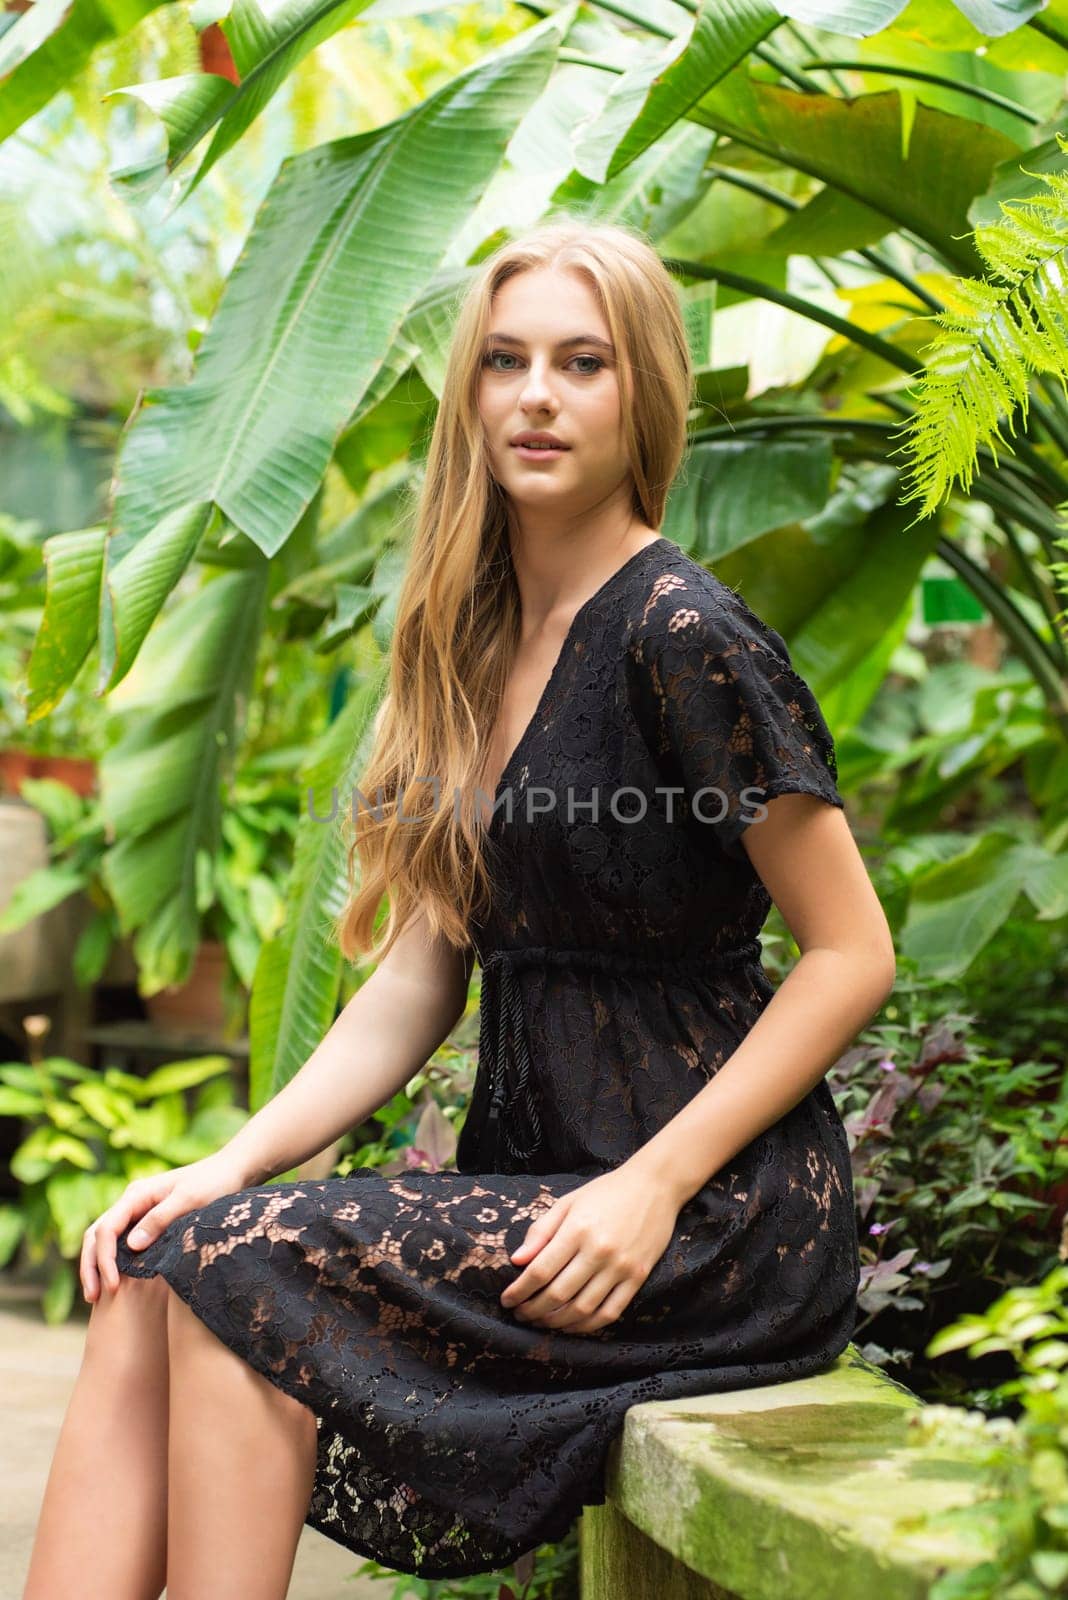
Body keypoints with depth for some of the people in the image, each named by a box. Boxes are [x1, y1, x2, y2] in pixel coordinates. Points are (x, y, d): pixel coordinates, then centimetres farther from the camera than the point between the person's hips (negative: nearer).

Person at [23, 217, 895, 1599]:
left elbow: (853, 953, -11)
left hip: (718, 1223, -7)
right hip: (530, 1178, 7)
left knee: (238, 1273, -21)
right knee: (148, 1285, -14)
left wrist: (652, 1191, -17)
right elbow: (417, 982, 9)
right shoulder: (473, 646, 11)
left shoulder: (682, 634, -12)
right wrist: (234, 1163, -4)